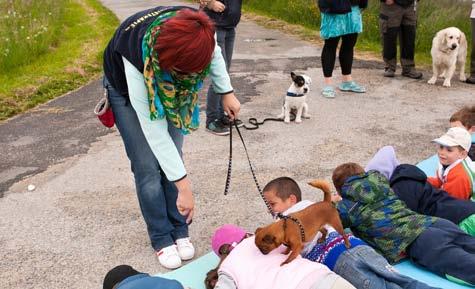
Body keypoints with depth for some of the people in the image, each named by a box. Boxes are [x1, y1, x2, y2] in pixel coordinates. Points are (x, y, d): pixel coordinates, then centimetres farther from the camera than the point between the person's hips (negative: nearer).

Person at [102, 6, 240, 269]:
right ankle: (161, 238, 10)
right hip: (127, 87, -3)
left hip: (169, 88, 4)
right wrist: (183, 184, -36)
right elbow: (153, 129, -39)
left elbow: (214, 53, -5)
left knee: (172, 157, 0)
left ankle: (179, 231, 15)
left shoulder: (197, 31, -34)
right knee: (148, 166, -7)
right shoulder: (138, 53, -44)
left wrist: (227, 92, -3)